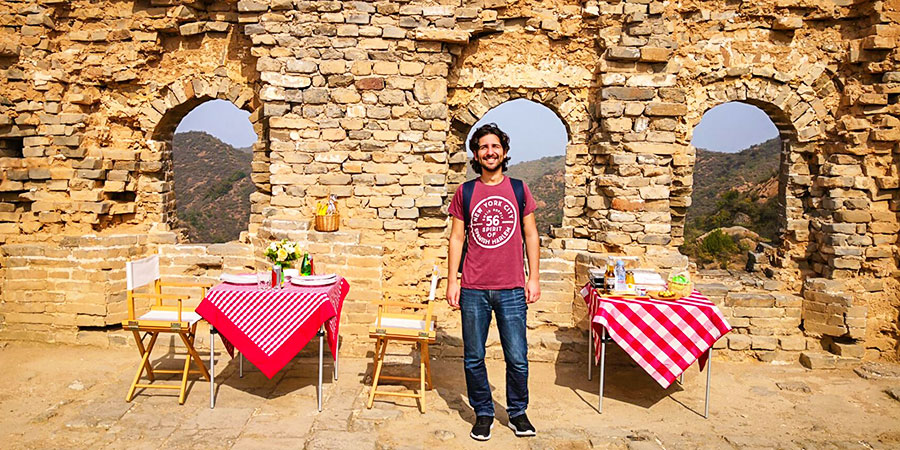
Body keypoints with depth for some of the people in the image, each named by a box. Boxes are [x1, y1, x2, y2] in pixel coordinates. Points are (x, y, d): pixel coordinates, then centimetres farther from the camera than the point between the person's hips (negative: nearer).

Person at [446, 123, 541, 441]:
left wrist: (534, 278, 3)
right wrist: (452, 280, 1)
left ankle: (518, 412, 27)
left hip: (512, 289, 0)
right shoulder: (465, 193, 4)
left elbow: (531, 236, 8)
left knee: (518, 359, 5)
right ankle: (483, 413, 27)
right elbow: (457, 238, 6)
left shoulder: (519, 190, 6)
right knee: (473, 358, 8)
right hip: (473, 290, 0)